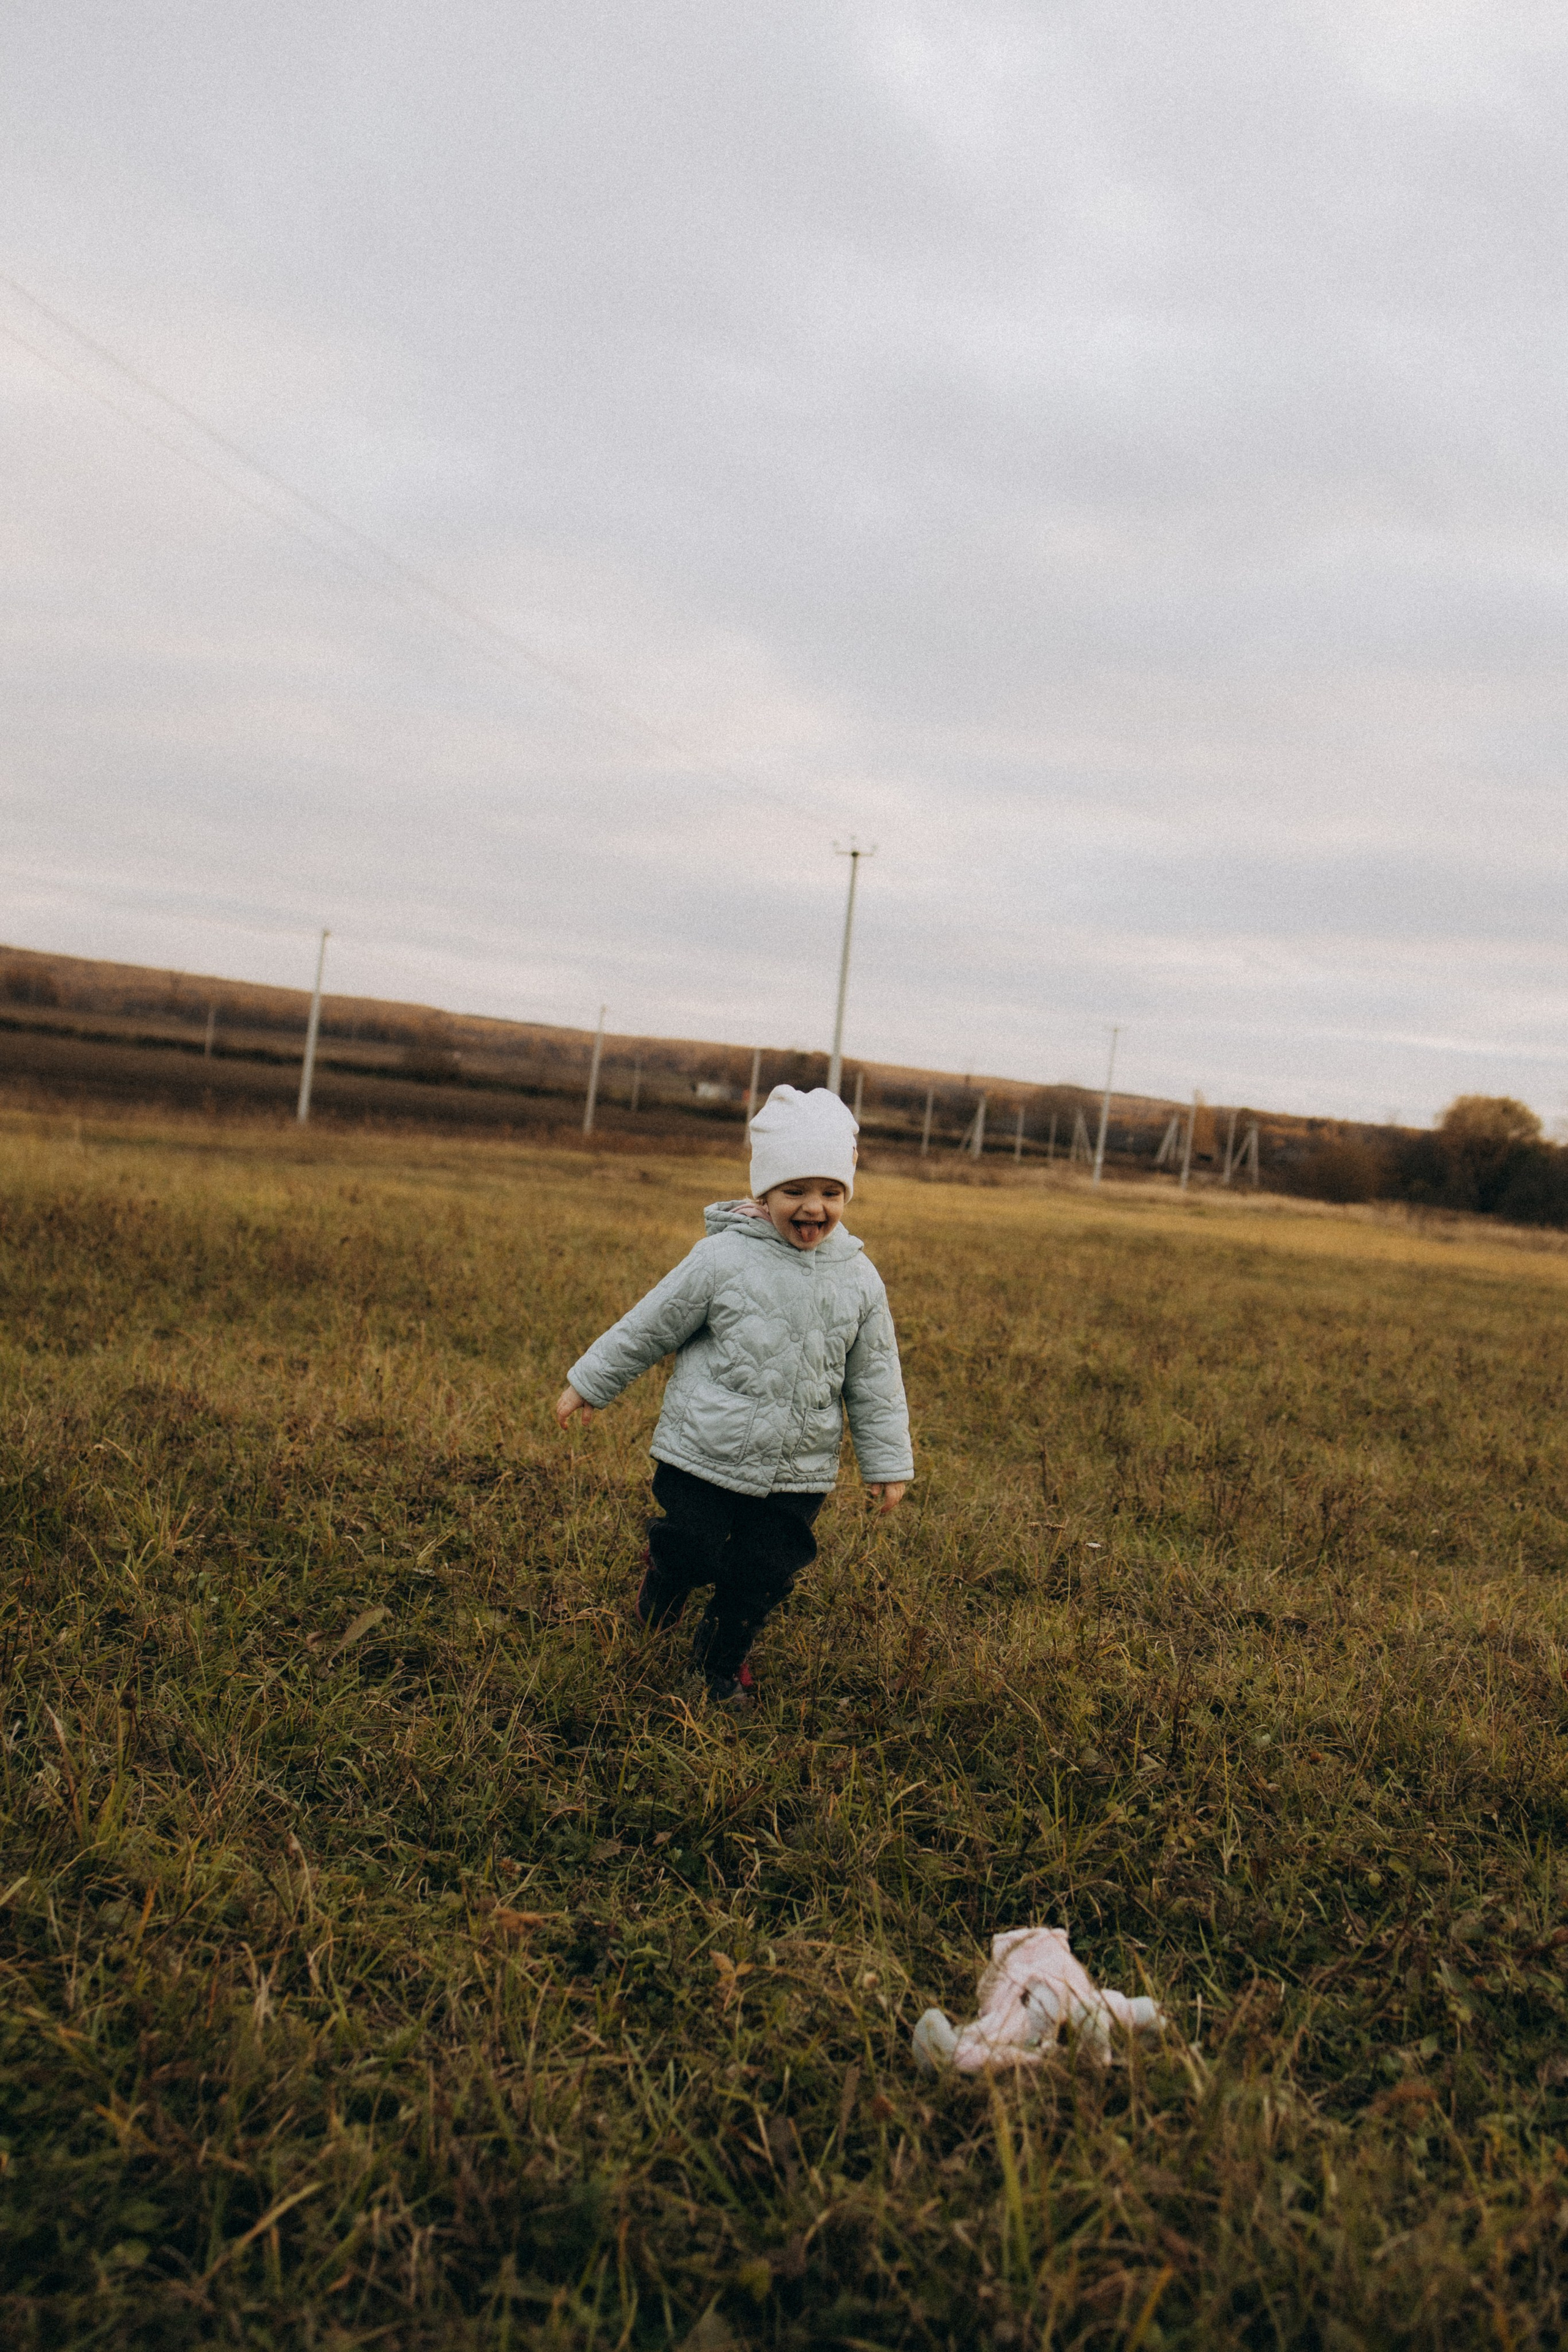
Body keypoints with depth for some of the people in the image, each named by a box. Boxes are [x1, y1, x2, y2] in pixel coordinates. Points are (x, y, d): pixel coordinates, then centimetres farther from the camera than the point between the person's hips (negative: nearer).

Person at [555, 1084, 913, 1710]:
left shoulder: (858, 1279, -2)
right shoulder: (723, 1259, -13)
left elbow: (874, 1378, 7)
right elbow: (650, 1326, -2)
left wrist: (888, 1462, 9)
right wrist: (588, 1384, 6)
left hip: (797, 1474, 3)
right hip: (704, 1455, -3)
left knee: (762, 1577, 10)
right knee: (690, 1552, 3)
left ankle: (723, 1660, 38)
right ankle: (653, 1617, 39)